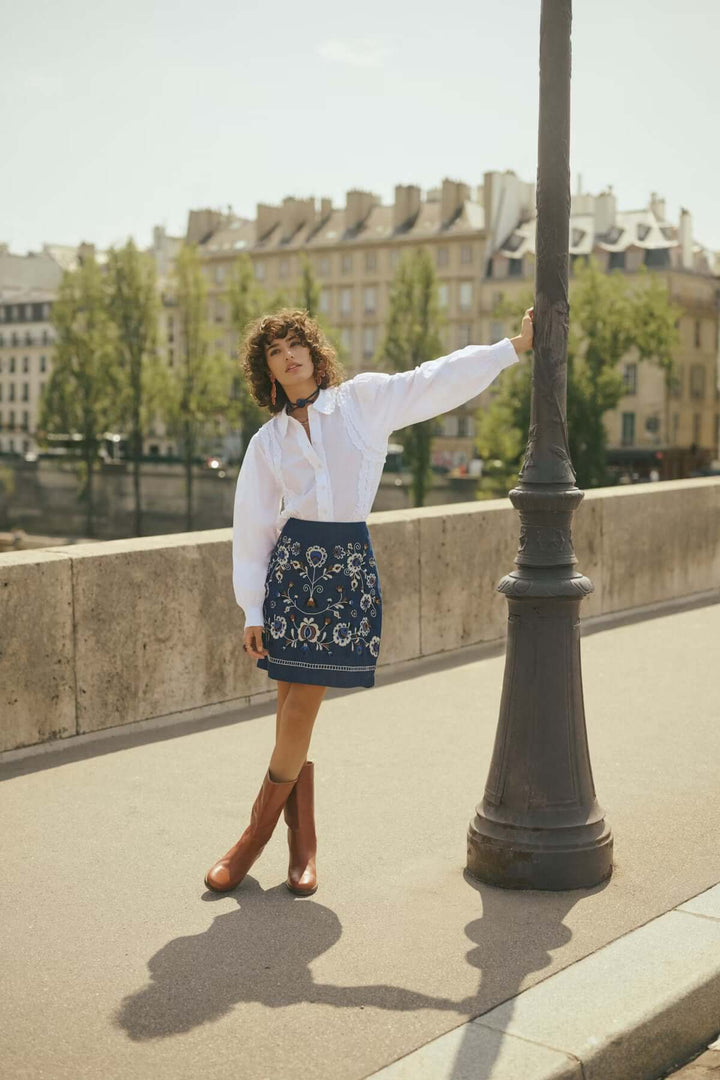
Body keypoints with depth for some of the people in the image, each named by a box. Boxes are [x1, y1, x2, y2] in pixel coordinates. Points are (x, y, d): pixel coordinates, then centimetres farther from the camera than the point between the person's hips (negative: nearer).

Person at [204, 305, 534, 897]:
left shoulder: (364, 399, 5)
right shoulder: (267, 442, 8)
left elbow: (441, 379, 9)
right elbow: (252, 528, 8)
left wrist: (516, 344, 9)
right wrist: (253, 611, 3)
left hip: (349, 565, -2)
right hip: (292, 564, 2)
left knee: (300, 710, -3)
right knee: (293, 713, 2)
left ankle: (257, 835, 11)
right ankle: (303, 844, 17)